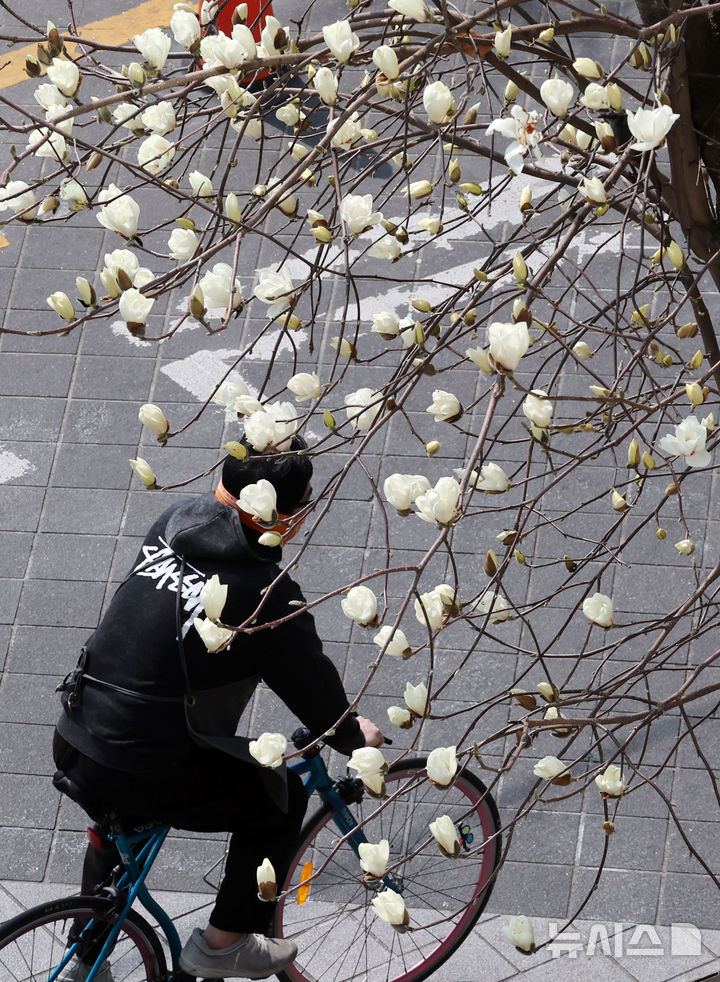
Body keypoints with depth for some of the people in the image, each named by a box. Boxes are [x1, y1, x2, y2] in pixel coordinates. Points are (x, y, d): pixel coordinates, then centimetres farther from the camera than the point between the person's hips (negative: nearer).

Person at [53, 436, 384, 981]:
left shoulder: (176, 520, 2)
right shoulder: (267, 595, -18)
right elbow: (312, 686, -2)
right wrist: (354, 737, 20)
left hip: (74, 745, 7)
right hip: (147, 770, -7)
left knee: (121, 813, 38)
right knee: (282, 794, 16)